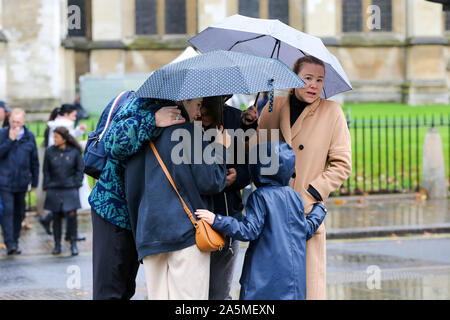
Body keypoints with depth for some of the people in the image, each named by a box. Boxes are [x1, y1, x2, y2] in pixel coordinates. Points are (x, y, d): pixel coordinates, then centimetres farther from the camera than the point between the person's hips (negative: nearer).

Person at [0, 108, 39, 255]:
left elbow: (34, 161, 11)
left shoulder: (29, 137, 5)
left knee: (19, 212, 10)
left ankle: (15, 241, 23)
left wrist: (34, 181, 12)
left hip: (22, 182, 3)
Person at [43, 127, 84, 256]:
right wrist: (47, 186, 2)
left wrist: (76, 184, -2)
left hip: (70, 189, -2)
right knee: (56, 216, 5)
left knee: (71, 214, -9)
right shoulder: (49, 151, 4)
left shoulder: (74, 152, 0)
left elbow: (80, 169, 6)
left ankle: (73, 244, 3)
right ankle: (57, 244, 14)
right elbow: (46, 171, 9)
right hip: (54, 190, 2)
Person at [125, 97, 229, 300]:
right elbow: (210, 182, -8)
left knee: (157, 296, 7)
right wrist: (220, 149, 7)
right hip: (187, 230, -5)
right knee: (189, 296, -4)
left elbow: (131, 188, 15)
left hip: (148, 232, 6)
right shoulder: (190, 133, -5)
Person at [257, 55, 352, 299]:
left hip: (307, 215, -2)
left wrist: (309, 196, -7)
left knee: (309, 286, -4)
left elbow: (342, 165, 1)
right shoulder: (273, 107, 7)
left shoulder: (331, 112, 2)